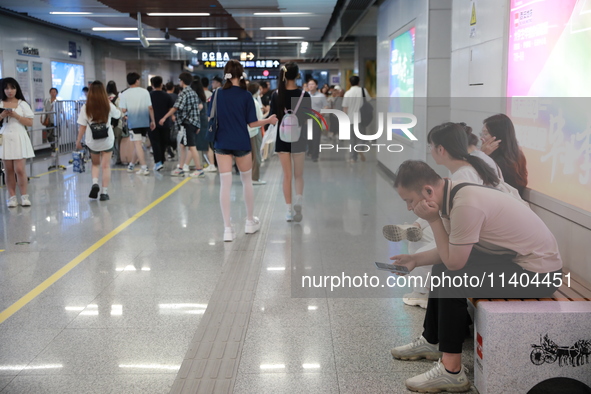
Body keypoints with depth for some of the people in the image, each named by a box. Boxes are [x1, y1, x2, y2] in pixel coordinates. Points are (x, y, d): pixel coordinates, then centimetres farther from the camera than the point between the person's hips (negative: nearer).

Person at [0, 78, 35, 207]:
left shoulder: (22, 104, 4)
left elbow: (30, 123, -1)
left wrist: (15, 115, -10)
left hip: (19, 139, -2)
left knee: (20, 169, -8)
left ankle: (24, 196, 2)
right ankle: (12, 196, 11)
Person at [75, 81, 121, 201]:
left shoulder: (85, 108, -7)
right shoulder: (109, 106, -6)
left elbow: (82, 126, -6)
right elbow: (118, 114, 14)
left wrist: (78, 140, 4)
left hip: (92, 141, 1)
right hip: (107, 140, -1)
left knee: (95, 164, 21)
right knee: (106, 166, 5)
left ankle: (95, 183, -3)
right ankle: (104, 192, 2)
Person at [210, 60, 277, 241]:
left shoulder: (217, 94, -2)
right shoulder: (246, 95, -7)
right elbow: (252, 123, -7)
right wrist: (269, 120, 9)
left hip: (222, 144, 1)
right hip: (242, 144, -1)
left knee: (225, 185, 1)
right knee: (247, 181, 17)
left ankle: (227, 229, -2)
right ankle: (250, 222, 28)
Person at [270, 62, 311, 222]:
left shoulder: (276, 95, -6)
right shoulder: (304, 95, -8)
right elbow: (307, 119, -4)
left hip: (282, 137, 1)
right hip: (298, 137, -1)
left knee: (287, 175, 9)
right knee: (298, 174, 13)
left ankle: (289, 210, 10)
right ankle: (298, 200, -11)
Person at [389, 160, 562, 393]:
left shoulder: (466, 205, -28)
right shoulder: (453, 193, 0)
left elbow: (454, 262, -22)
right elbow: (451, 253, 10)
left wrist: (433, 220, -18)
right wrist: (416, 260, 7)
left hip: (539, 272, -10)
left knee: (452, 279, -20)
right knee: (441, 269, 15)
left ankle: (451, 371, -10)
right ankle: (431, 341, 30)